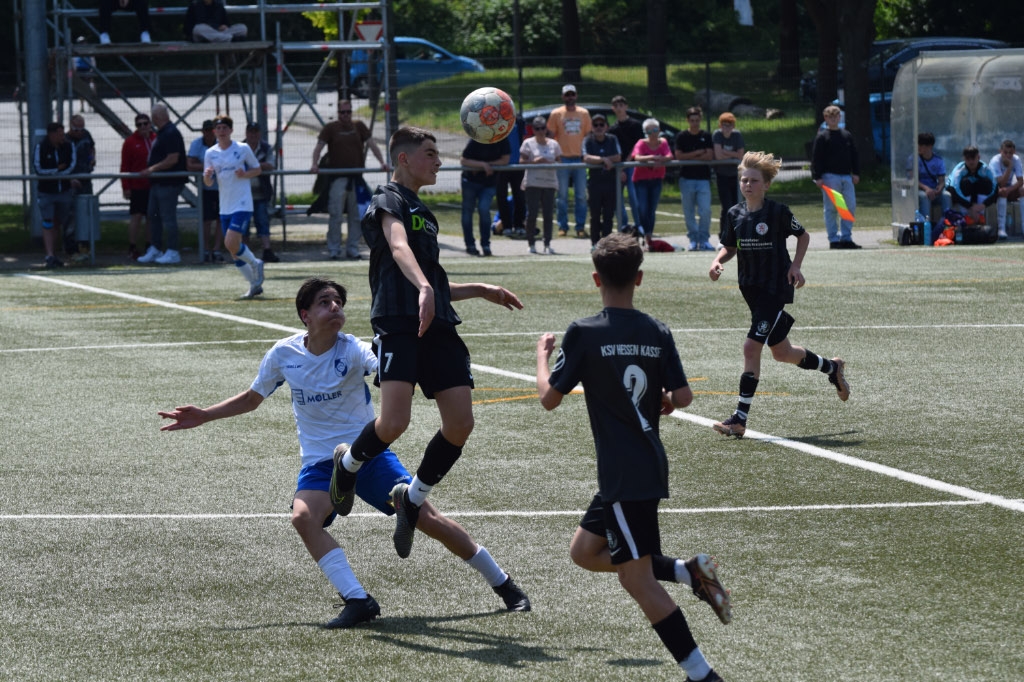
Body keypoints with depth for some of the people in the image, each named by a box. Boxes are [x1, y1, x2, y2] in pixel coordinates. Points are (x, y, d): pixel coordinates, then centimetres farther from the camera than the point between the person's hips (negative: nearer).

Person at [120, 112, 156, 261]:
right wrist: (126, 187, -9)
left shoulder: (157, 140, 8)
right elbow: (125, 166, -3)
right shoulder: (130, 142, -3)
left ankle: (150, 247, 18)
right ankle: (132, 248, -2)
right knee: (136, 216, -6)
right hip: (137, 186, -4)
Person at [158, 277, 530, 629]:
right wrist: (204, 416, 5)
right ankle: (357, 600, -29)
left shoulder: (352, 350, -12)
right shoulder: (284, 354, -3)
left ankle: (502, 584, 11)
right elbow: (251, 398, 13)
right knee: (303, 516, -30)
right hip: (320, 462, 2)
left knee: (427, 518, -8)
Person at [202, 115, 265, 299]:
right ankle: (255, 284, 18)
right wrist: (207, 176, -16)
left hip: (242, 204, -5)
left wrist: (245, 174, -14)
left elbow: (258, 169, 5)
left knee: (231, 244, -18)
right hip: (225, 207, 5)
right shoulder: (211, 153, 6)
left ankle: (255, 264, 9)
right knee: (233, 250, 6)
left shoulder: (242, 148, -3)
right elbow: (208, 183, 7)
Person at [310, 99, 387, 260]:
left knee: (356, 216, 5)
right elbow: (319, 146, -4)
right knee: (336, 215, -6)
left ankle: (353, 249, 12)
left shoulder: (359, 126, 10)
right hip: (337, 178, -3)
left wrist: (382, 162, -8)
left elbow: (371, 144, 6)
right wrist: (315, 164, -22)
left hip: (356, 177, 3)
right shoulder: (331, 128, 3)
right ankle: (333, 250, 2)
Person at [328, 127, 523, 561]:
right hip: (398, 323, -8)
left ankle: (411, 499, 15)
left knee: (460, 424, -5)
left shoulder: (423, 213, 28)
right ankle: (348, 463, 12)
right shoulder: (389, 201, 1)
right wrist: (425, 289, -39)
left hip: (438, 326, 8)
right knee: (395, 421, -21)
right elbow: (399, 248, -21)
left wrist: (482, 290, 37)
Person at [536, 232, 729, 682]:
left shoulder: (584, 334, -11)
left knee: (637, 579, -3)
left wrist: (543, 354, 13)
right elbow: (682, 397, 1)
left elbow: (549, 397, -5)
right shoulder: (657, 333, 3)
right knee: (584, 551, 21)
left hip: (623, 476, -7)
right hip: (650, 465, 7)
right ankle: (689, 572, 8)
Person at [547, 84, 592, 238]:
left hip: (580, 158, 2)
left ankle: (580, 227, 7)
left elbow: (588, 135, 12)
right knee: (562, 195, 1)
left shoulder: (584, 113, 9)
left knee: (581, 196, 2)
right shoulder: (556, 114, 3)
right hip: (562, 159, -2)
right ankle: (562, 226, 6)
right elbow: (551, 136, 3)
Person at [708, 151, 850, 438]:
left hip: (776, 288, -7)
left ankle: (740, 419, -15)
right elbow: (730, 247, 15)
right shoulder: (735, 214, 2)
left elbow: (803, 236, 2)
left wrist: (795, 266, -10)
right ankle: (832, 367, 46)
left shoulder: (778, 212, -12)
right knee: (782, 352, 18)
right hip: (751, 290, 7)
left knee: (751, 347, -17)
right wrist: (718, 261, -6)